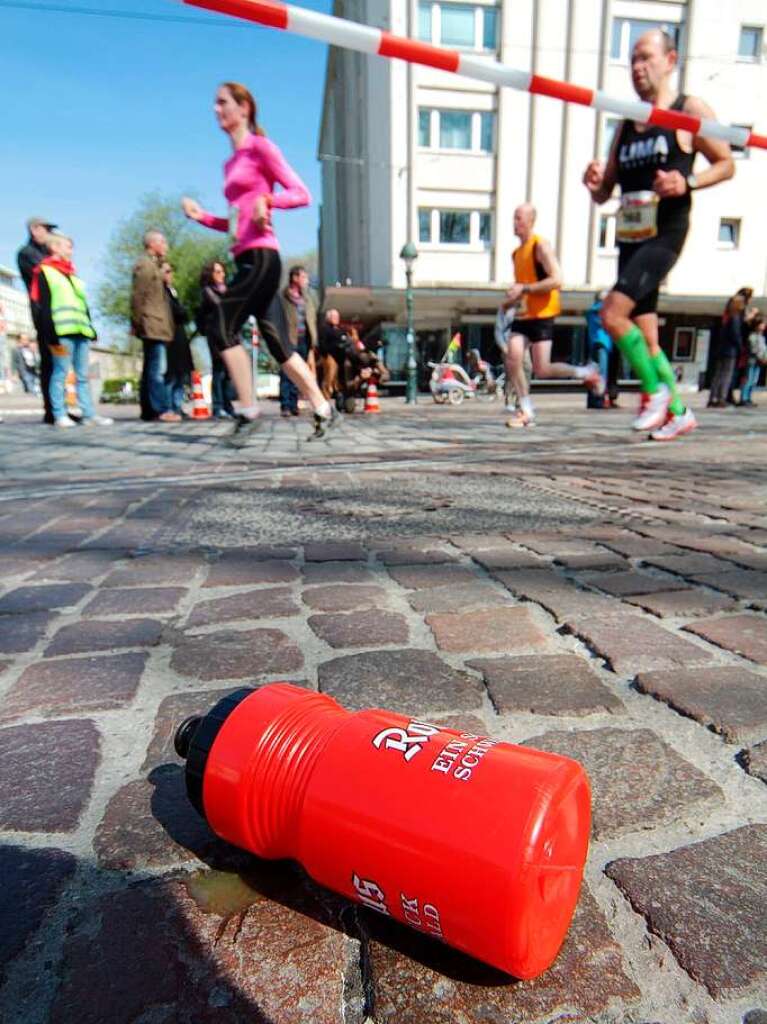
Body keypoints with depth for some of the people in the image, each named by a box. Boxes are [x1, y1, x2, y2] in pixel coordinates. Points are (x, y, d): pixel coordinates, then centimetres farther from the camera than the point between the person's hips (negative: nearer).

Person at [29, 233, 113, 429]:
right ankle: (59, 416, -5)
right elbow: (43, 307, -5)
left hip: (80, 331, 7)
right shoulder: (44, 271, 4)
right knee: (61, 373, -7)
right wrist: (51, 335, -15)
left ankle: (89, 415, 5)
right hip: (62, 331, -7)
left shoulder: (72, 274, 26)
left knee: (83, 375, 5)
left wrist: (90, 328, 15)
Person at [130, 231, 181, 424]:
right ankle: (162, 410, -20)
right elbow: (137, 295, -12)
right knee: (157, 368, -15)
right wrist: (139, 322, -15)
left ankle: (149, 410, 10)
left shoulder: (154, 265, 25)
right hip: (152, 326, -10)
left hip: (157, 326, 10)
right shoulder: (144, 264, -4)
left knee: (151, 369, 8)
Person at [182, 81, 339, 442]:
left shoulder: (260, 146, 1)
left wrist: (266, 199, -22)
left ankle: (248, 412, -7)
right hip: (246, 258, 9)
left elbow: (301, 194, -6)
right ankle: (323, 408, 10)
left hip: (261, 256, -9)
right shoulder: (230, 163, 24)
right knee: (271, 336, 6)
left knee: (222, 328, -14)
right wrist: (202, 216, 13)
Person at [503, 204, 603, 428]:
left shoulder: (541, 246, -9)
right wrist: (513, 298, 8)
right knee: (512, 359, -10)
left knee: (542, 370, -10)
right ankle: (526, 411, 0)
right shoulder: (516, 253, 16)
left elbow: (556, 280, -19)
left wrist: (525, 289, -23)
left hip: (542, 315, -7)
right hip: (523, 315, 7)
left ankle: (586, 372, 16)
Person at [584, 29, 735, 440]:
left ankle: (655, 390, -6)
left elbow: (726, 165, 1)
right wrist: (595, 182, -4)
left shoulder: (689, 111, 2)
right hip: (629, 237, 7)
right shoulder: (626, 125, 18)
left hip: (665, 234, -7)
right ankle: (677, 412, 18)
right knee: (644, 335, 6)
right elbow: (603, 195, 18)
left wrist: (687, 182, -17)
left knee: (612, 313, -22)